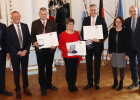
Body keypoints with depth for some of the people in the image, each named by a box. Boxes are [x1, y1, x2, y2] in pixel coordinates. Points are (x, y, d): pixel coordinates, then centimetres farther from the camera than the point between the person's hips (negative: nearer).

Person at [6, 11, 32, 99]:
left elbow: (29, 39, 3)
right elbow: (9, 43, -7)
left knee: (25, 71, 13)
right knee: (16, 72, 9)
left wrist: (26, 50, -8)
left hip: (25, 52, 3)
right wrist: (18, 52, -12)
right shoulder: (9, 29, -7)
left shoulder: (25, 26, 3)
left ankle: (26, 87, 28)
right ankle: (18, 89, 22)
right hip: (15, 53, -2)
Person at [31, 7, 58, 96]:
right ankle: (43, 87, 18)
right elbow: (32, 36, 3)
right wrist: (34, 42, -17)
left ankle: (49, 84, 32)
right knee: (41, 69, 5)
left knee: (49, 67, 15)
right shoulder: (35, 23, 1)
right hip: (40, 49, -1)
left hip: (50, 48, 2)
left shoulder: (52, 23, 3)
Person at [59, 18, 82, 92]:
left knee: (75, 70, 9)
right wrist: (66, 50, -21)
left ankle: (74, 85, 24)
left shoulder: (77, 33, 6)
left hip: (76, 55, 4)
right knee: (69, 70, 5)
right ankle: (70, 86, 20)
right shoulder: (63, 34, -6)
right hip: (67, 56, -3)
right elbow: (60, 45, -6)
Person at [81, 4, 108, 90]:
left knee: (97, 64, 9)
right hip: (88, 44, 2)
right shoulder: (86, 19, 4)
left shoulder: (101, 20, -2)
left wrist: (100, 40, -17)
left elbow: (106, 33, -2)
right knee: (88, 64, 8)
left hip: (98, 45, -2)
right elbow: (82, 32, 6)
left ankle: (97, 82, 22)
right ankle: (90, 83, 20)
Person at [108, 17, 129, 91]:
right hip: (114, 52, 3)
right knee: (114, 67, 9)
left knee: (121, 68, 5)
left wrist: (127, 54, -9)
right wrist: (110, 52, 0)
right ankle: (115, 82, 29)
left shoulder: (125, 31, -6)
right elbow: (110, 42, 4)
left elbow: (127, 43, -6)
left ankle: (121, 84, 19)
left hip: (122, 53, -3)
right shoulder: (112, 30, 3)